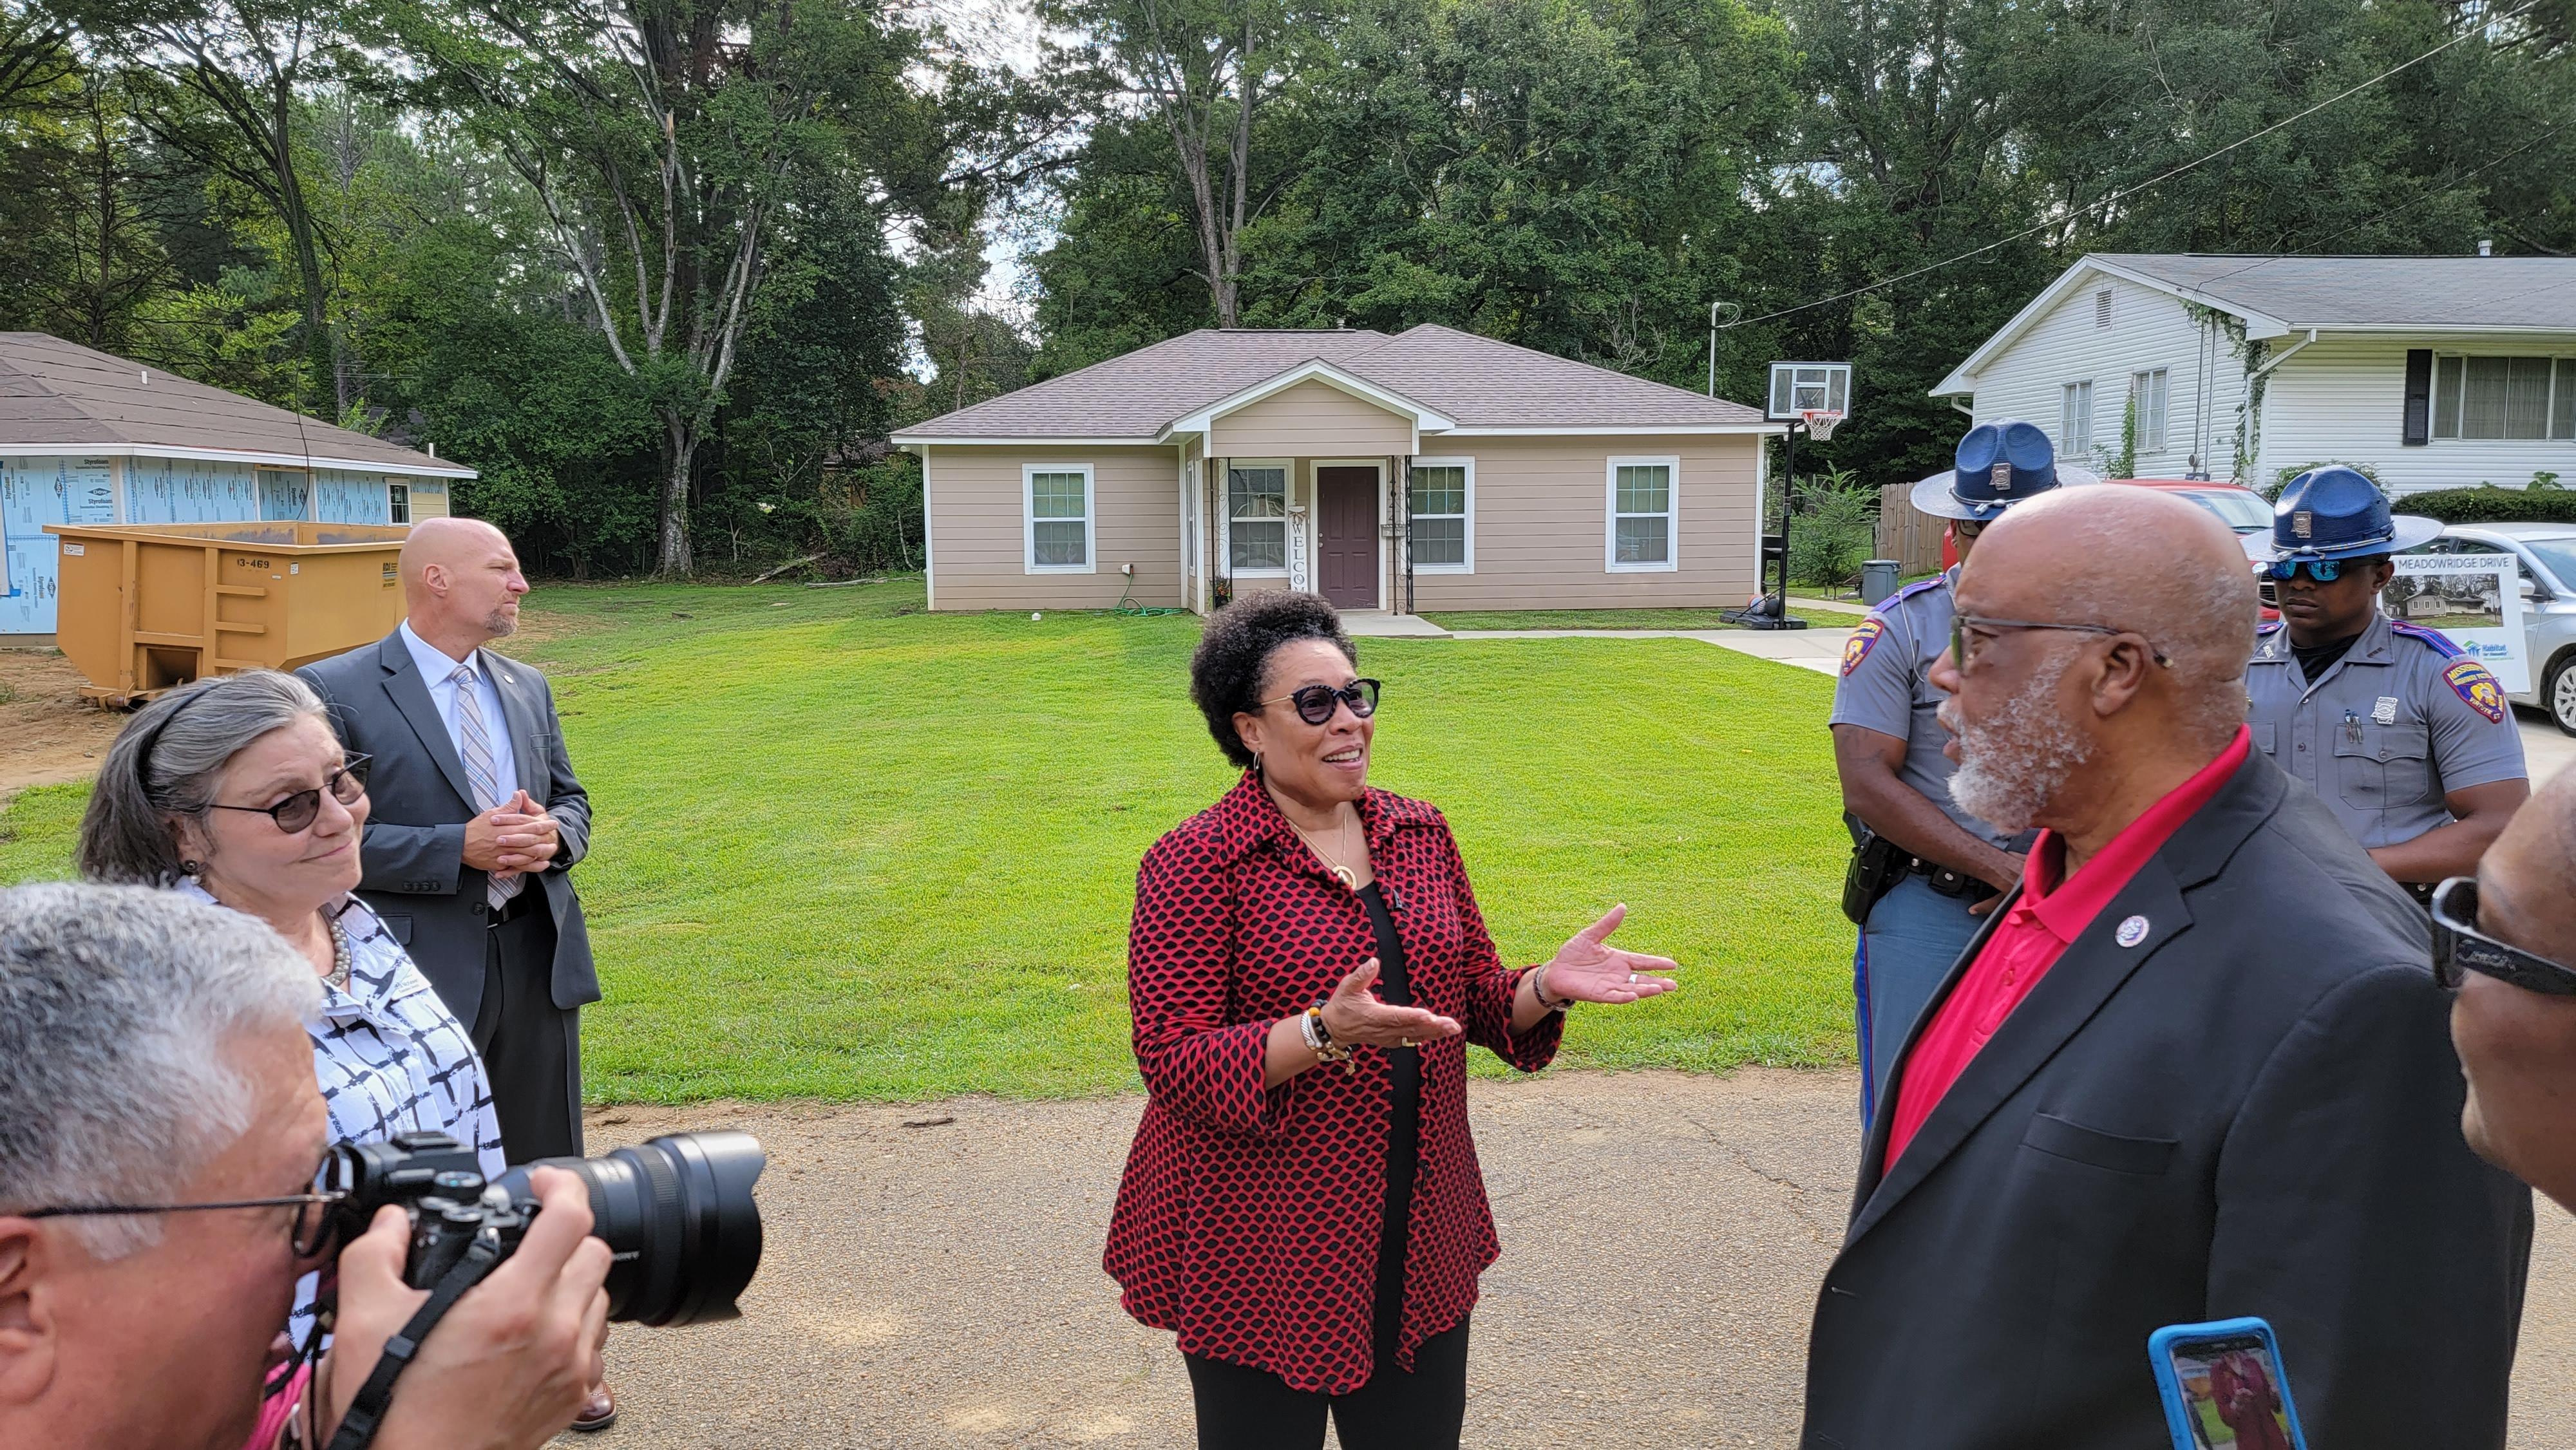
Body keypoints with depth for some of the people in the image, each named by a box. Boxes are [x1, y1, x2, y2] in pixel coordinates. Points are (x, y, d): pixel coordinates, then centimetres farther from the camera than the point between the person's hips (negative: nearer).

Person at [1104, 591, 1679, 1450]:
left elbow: (1475, 998, 12)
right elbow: (1173, 1062, -17)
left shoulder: (1419, 834, 6)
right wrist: (1323, 1033, -30)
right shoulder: (1196, 863, -12)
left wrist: (1548, 986, -9)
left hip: (1420, 1241, 6)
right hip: (1260, 1255, -5)